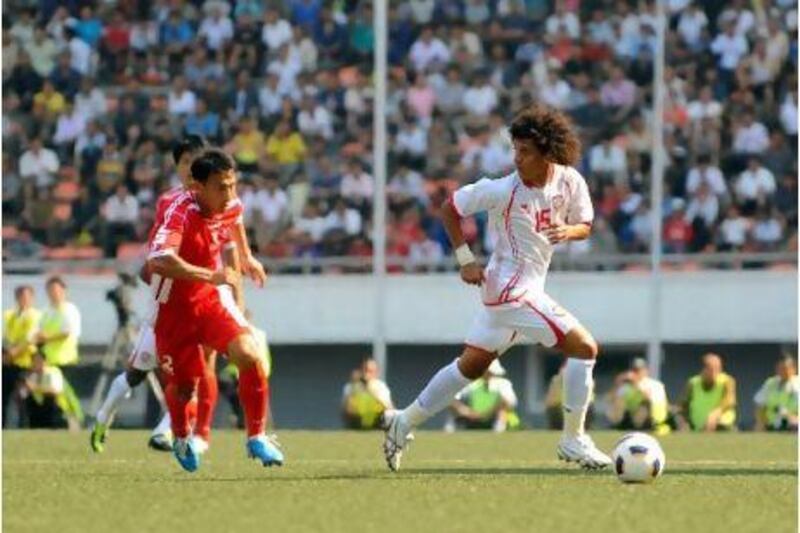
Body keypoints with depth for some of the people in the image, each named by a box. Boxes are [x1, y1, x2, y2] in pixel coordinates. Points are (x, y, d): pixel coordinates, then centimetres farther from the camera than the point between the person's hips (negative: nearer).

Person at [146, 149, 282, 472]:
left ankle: (256, 438, -5)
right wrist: (211, 276, -43)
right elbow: (159, 262, -44)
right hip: (173, 308, -4)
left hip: (210, 300, 5)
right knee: (184, 385, 8)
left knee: (249, 355, -19)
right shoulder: (181, 212, -28)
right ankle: (181, 438, 43)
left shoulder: (227, 209, -6)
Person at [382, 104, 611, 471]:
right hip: (513, 289, -7)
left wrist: (568, 231, -13)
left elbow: (585, 226, 10)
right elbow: (450, 207, -6)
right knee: (584, 348, -11)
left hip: (515, 288, 7)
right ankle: (573, 441, -2)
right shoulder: (504, 191, -17)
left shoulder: (570, 182, -2)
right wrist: (465, 259, -9)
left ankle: (403, 423, 27)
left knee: (472, 364, 17)